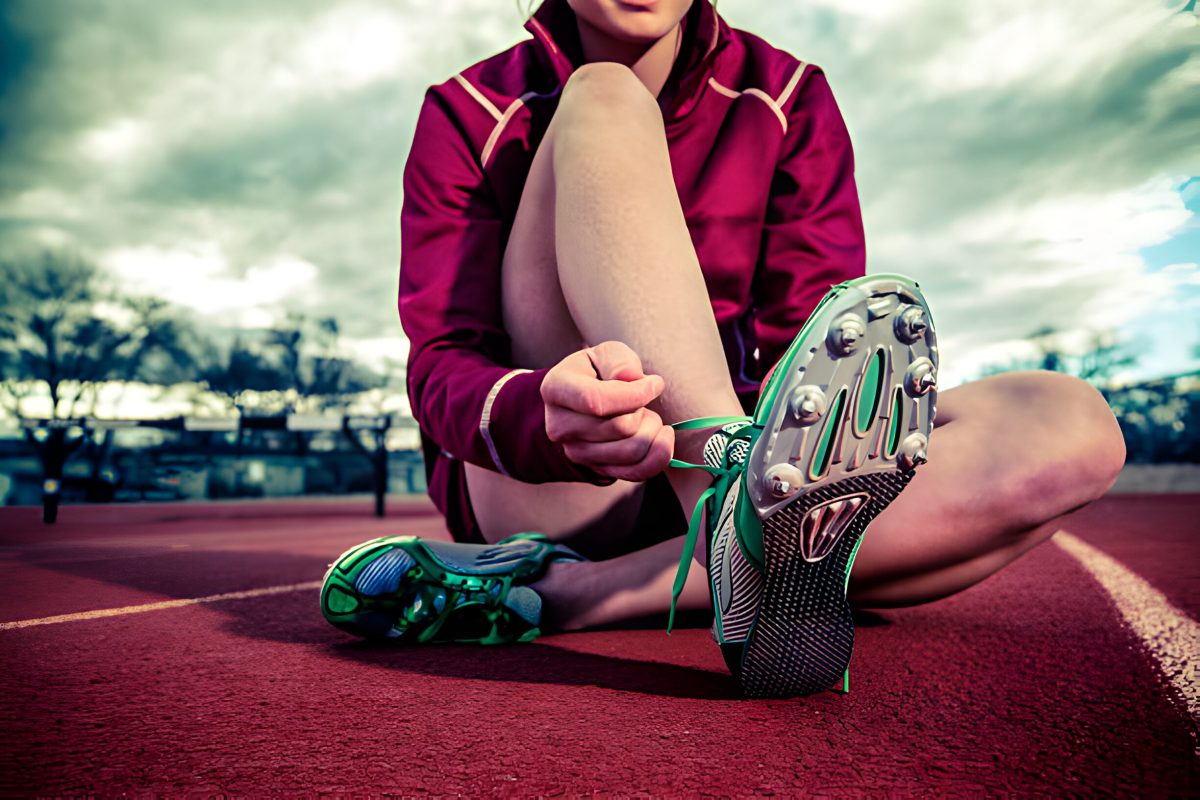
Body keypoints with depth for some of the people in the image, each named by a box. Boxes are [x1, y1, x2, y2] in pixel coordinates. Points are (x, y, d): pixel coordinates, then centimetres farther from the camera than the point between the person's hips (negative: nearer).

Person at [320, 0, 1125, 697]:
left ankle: (561, 592, -31)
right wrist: (552, 418, -34)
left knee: (1076, 426, -20)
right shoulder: (470, 113, 3)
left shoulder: (786, 101, 7)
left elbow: (811, 344, -4)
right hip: (543, 490, -2)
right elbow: (441, 365, -11)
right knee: (604, 100, -17)